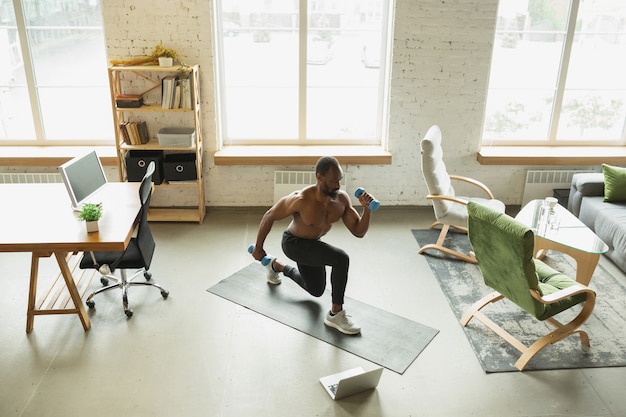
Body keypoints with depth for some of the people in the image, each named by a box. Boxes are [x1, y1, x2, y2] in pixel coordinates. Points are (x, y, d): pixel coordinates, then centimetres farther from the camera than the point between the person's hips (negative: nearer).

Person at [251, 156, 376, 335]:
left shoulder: (342, 198, -20)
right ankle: (336, 314, -16)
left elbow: (359, 231, -15)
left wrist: (367, 209, -33)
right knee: (341, 258, -31)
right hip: (294, 243, -7)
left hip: (313, 243, 7)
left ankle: (276, 265, 47)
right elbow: (269, 216, -21)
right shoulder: (301, 199, -35)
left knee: (316, 291, 28)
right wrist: (258, 247, -13)